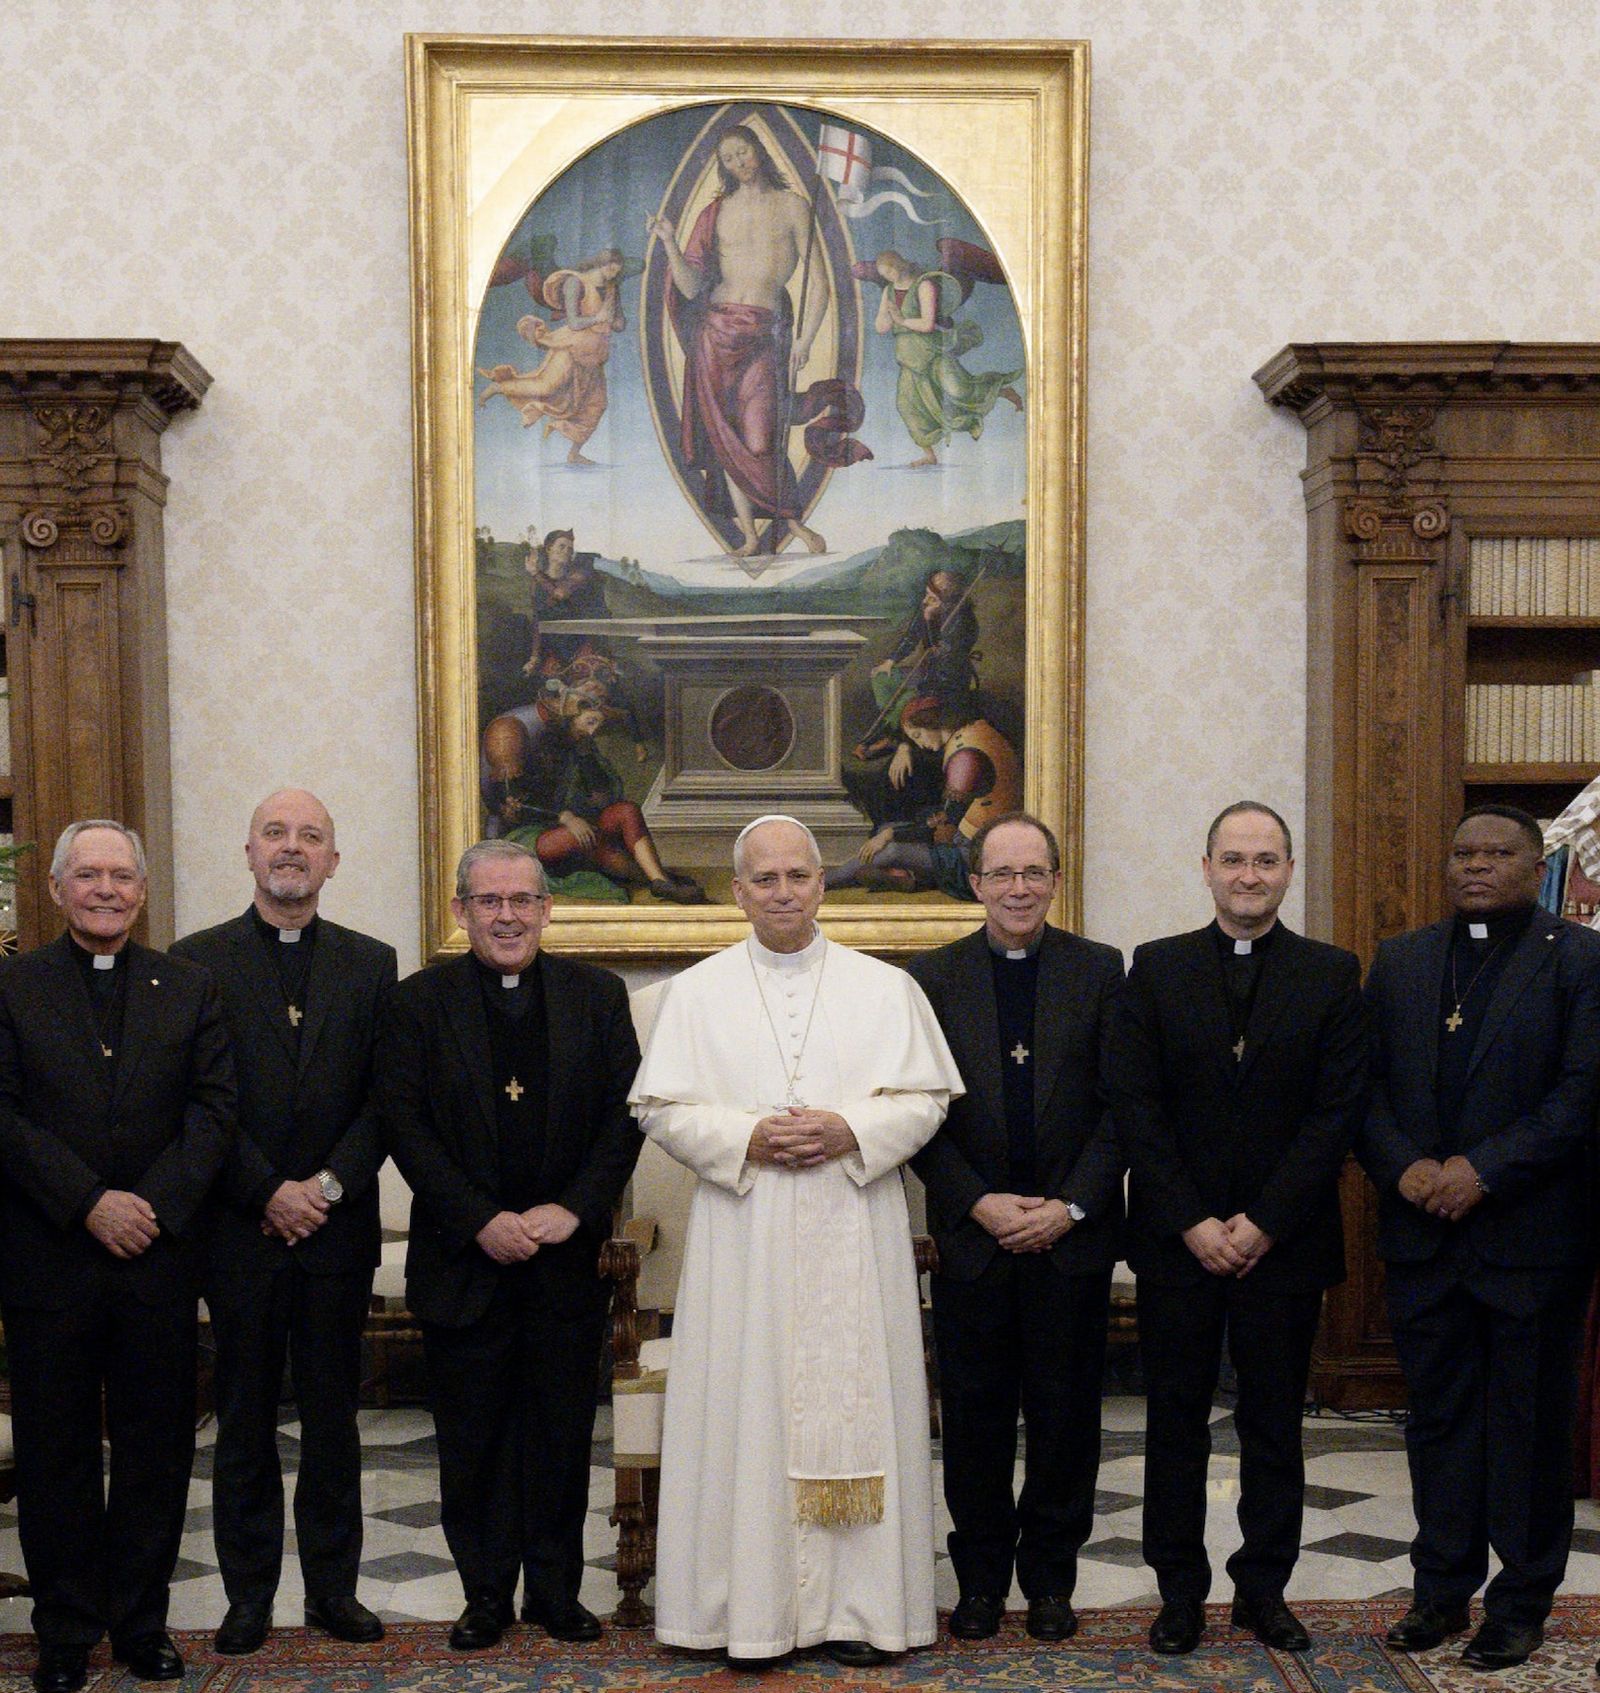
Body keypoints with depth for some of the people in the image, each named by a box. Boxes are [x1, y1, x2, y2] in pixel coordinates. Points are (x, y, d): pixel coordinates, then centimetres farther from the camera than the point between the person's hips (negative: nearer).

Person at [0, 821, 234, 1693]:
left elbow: (213, 1108, 1)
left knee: (157, 1448, 7)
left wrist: (154, 1204, -12)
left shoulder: (188, 989, 8)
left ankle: (143, 1621, 20)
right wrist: (89, 1202, -15)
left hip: (159, 1254, 2)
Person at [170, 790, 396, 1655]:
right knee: (245, 1420, 7)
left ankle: (334, 1585, 18)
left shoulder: (370, 963, 7)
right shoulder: (198, 960, 1)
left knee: (333, 1416, 9)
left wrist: (328, 1186, -10)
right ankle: (248, 1592, 16)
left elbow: (383, 1098, 2)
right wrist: (268, 1193, -11)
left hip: (337, 1227, 2)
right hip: (241, 1227, -1)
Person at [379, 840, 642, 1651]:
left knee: (562, 1431, 8)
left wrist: (572, 1209, -10)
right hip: (463, 1262, -1)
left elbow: (626, 1114, 1)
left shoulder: (597, 996, 5)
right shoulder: (418, 1002, 0)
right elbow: (405, 1126, -5)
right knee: (473, 1438, 6)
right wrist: (482, 1221, -13)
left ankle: (556, 1589, 22)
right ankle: (486, 1593, 20)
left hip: (568, 1255, 1)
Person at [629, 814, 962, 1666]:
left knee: (854, 1401, 2)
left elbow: (925, 1099, 4)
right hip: (742, 1236, 0)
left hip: (853, 1235, 0)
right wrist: (745, 1138, -13)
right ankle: (751, 1603, 10)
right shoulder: (696, 993, 6)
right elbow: (659, 1107, 2)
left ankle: (856, 1603, 11)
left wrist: (850, 1133, -13)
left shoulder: (885, 988, 7)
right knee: (746, 1405, 0)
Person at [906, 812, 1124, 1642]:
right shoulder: (931, 977, 3)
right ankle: (981, 1578, 20)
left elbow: (1121, 1105, 0)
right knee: (975, 1415, 7)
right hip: (971, 1235, 0)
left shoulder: (1100, 970, 3)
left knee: (1066, 1413, 7)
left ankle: (1050, 1575, 21)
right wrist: (978, 1203, -9)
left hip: (1073, 1234, 0)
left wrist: (1071, 1207, -9)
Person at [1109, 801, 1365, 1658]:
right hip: (1177, 1240, 0)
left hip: (1284, 1242, 0)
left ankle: (1264, 1589, 20)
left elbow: (1335, 1112, -4)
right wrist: (1194, 1222, -10)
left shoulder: (1332, 975, 2)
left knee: (1274, 1426, 9)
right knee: (1175, 1420, 7)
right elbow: (1135, 1105, -2)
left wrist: (1264, 1223, -11)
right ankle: (1180, 1591, 17)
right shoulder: (1158, 969, 3)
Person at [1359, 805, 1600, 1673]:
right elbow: (1365, 1083, 7)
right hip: (1424, 1233, 4)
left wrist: (1484, 1169, -17)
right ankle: (1442, 1589, 22)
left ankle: (1521, 1601, 18)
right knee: (1438, 1415, 11)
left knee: (1529, 1423, 6)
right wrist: (1403, 1167, -10)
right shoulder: (1400, 961, 10)